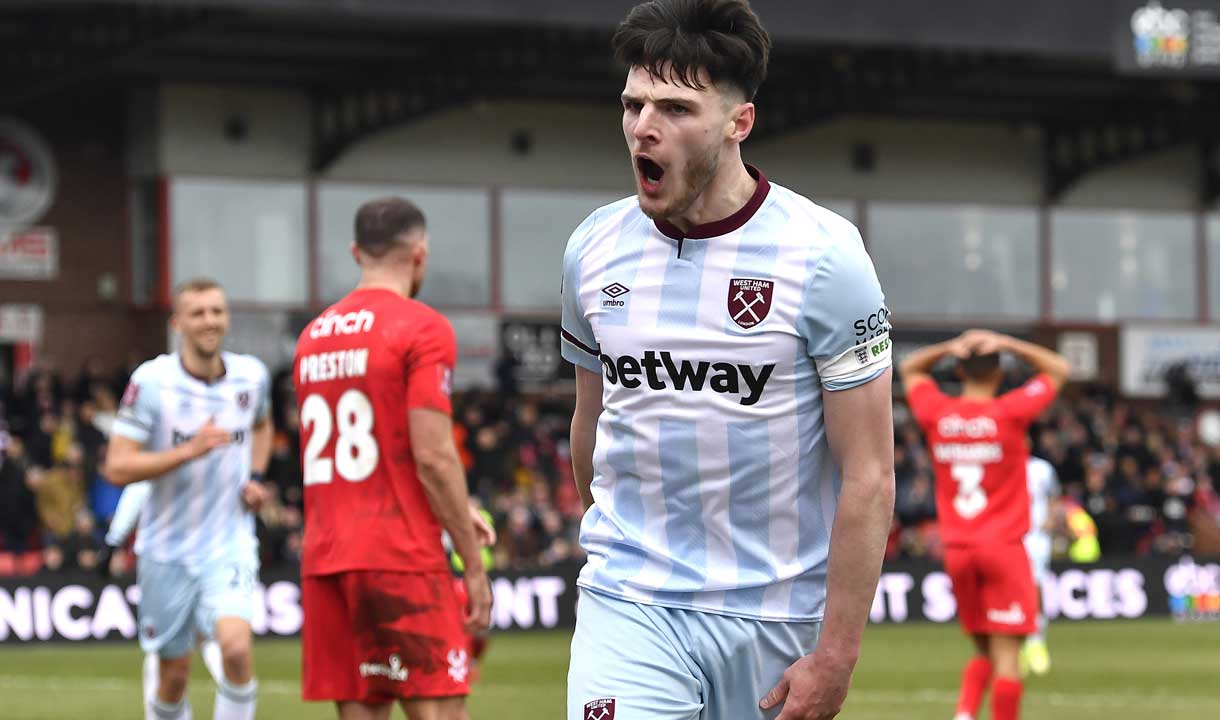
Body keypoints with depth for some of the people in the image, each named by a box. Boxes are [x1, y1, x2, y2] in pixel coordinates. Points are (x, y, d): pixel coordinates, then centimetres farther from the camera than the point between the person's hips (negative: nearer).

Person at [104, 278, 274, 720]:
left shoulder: (252, 375, 0)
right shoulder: (151, 381, -12)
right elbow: (117, 468, -15)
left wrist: (255, 477, 7)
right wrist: (189, 451, -26)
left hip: (230, 541, 1)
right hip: (168, 547, -1)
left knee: (236, 648, -23)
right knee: (174, 677, 8)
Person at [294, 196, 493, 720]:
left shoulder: (313, 336, 16)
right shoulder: (422, 329, -7)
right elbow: (432, 457, -14)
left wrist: (453, 511, 26)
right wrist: (474, 565, -9)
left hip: (323, 559, 7)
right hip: (401, 558, -7)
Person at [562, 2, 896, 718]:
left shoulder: (824, 253, -9)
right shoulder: (594, 249, 4)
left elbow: (869, 476, -9)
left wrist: (835, 656, -13)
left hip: (777, 615, -2)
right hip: (630, 605, 2)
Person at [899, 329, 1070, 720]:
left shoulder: (936, 413, 0)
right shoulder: (1009, 413, -9)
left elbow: (909, 368, 21)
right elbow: (1059, 368, 5)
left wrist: (951, 347, 5)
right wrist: (1006, 344, 0)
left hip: (957, 551, 4)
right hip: (1004, 549, -4)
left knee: (983, 650, 16)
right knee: (1005, 654, -5)